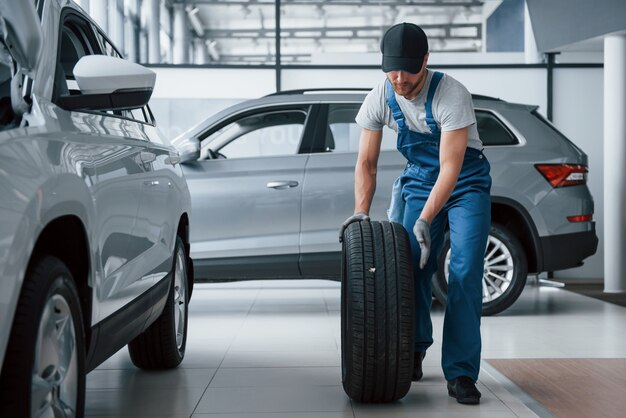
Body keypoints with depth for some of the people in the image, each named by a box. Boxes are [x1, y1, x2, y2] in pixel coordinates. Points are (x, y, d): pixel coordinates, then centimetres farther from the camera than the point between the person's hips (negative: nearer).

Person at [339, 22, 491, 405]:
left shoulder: (452, 95, -29)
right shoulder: (379, 99, -14)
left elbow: (451, 167, -31)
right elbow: (367, 162, -3)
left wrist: (425, 220, -37)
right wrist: (361, 212, -14)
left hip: (466, 183, -4)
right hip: (420, 179, 4)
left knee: (465, 273, -15)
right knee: (413, 266, -3)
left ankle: (461, 373, -14)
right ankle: (414, 352, 20)